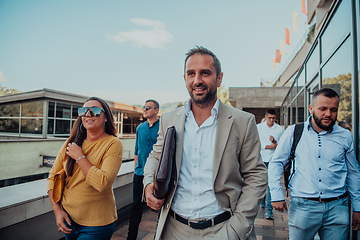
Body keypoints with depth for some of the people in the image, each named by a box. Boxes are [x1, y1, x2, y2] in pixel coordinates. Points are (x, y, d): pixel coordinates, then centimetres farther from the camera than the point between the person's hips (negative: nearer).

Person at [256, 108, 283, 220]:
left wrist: (275, 142, -16)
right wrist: (268, 146, -12)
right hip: (261, 158, 1)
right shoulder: (258, 127, 3)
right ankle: (262, 201, 35)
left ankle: (269, 209, -6)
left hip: (273, 159, -1)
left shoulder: (279, 129, 4)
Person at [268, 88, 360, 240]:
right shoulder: (293, 133, -3)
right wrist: (276, 195, -5)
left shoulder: (345, 137, 4)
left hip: (337, 209, 2)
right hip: (302, 207, -2)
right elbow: (276, 163, 2)